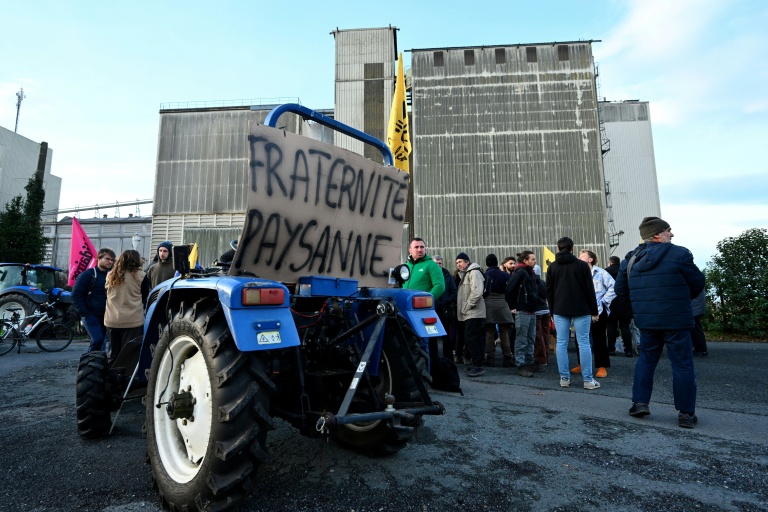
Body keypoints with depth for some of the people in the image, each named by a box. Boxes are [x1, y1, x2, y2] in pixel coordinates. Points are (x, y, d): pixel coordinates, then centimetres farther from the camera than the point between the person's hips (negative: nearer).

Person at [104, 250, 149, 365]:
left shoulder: (110, 275, 4)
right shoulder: (141, 276, -8)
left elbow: (108, 295, 16)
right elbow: (145, 298, 2)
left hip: (112, 321, 5)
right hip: (133, 321, -4)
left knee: (113, 353, 16)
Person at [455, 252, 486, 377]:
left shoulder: (474, 273, -10)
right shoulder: (465, 274, 21)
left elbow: (477, 292, -21)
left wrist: (466, 307, -16)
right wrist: (463, 308, 10)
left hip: (474, 313, -9)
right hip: (469, 314, 9)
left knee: (470, 338, -12)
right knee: (476, 339, 11)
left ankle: (477, 365, -7)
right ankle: (476, 363, 17)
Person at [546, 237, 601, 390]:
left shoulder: (552, 267, 4)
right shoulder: (582, 265, -2)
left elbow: (549, 291, 5)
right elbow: (590, 290, -2)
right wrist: (594, 312, 4)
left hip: (560, 310, 2)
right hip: (581, 310, -1)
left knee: (561, 343, 4)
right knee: (583, 343, 2)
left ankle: (564, 378, 7)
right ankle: (588, 380, 4)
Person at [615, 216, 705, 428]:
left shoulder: (631, 259, 3)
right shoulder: (679, 254, -10)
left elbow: (620, 289, 8)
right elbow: (697, 283, -1)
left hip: (646, 321, 4)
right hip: (676, 320, -4)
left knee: (646, 358, 18)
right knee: (682, 364, 6)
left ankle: (639, 402, 17)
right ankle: (686, 413, 13)